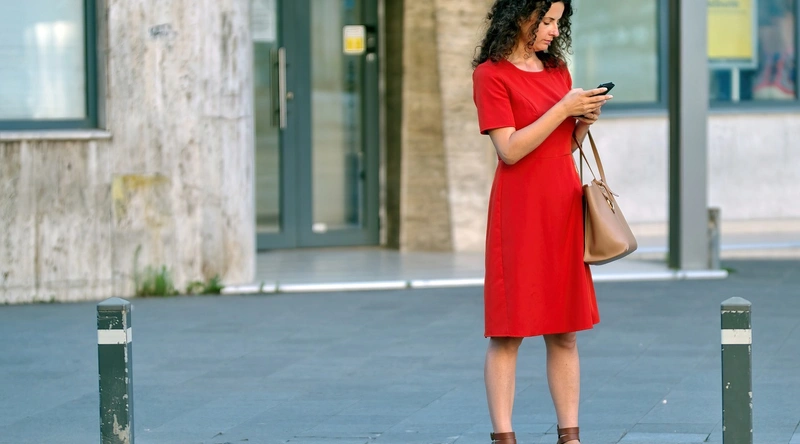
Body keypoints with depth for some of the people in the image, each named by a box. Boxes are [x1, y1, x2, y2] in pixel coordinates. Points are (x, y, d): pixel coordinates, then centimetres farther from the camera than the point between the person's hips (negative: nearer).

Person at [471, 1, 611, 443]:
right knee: (507, 332, -5)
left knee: (565, 332, 6)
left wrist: (585, 121, 1)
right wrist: (563, 109, -16)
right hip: (519, 210, -6)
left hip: (563, 207, 6)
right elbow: (510, 150, -14)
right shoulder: (491, 74, -6)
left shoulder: (557, 70, 14)